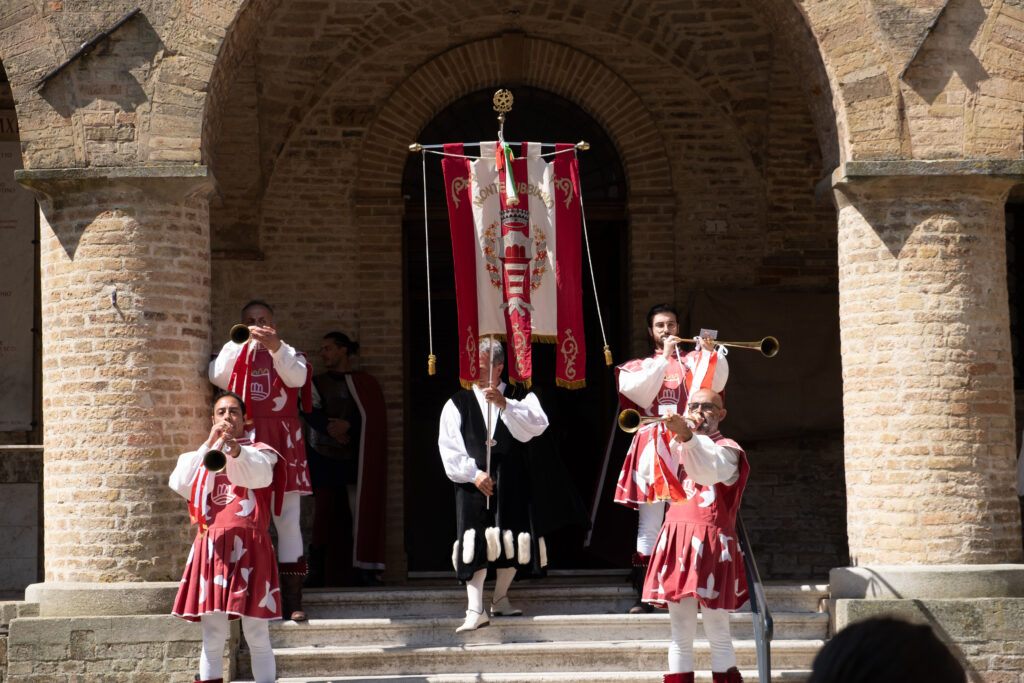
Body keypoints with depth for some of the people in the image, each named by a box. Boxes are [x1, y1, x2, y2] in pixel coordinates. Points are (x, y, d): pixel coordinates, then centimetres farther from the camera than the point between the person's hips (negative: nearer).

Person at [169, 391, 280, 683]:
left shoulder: (259, 451, 15)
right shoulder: (201, 455, 22)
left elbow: (259, 474, -11)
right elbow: (180, 484, 0)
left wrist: (235, 449, -31)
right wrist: (210, 444, -6)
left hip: (249, 546, -2)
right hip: (212, 547, 2)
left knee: (257, 636, -5)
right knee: (213, 637, -3)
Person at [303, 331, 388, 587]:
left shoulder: (365, 384, 8)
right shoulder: (317, 383, 12)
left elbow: (370, 417, -3)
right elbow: (310, 411, -3)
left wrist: (347, 426, -19)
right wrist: (332, 430, -20)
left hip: (354, 458, -1)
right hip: (324, 457, 1)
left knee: (361, 511, -6)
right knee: (324, 513, -6)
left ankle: (364, 571, -4)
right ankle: (317, 572, -4)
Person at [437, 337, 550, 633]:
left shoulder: (518, 397, 8)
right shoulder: (457, 404, 7)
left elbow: (537, 425, -11)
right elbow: (450, 447, 1)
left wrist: (504, 405, -21)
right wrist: (473, 474, -11)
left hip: (511, 482, 1)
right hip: (473, 483, -1)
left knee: (511, 544, 6)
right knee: (476, 545, -11)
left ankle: (500, 599, 27)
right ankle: (475, 610, -14)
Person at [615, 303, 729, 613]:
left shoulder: (692, 360, 16)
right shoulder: (638, 366, 17)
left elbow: (714, 384, -5)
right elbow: (641, 392, -5)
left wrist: (710, 352, -19)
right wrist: (664, 357, -7)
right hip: (652, 447, 0)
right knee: (649, 522, -1)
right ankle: (644, 594, 0)